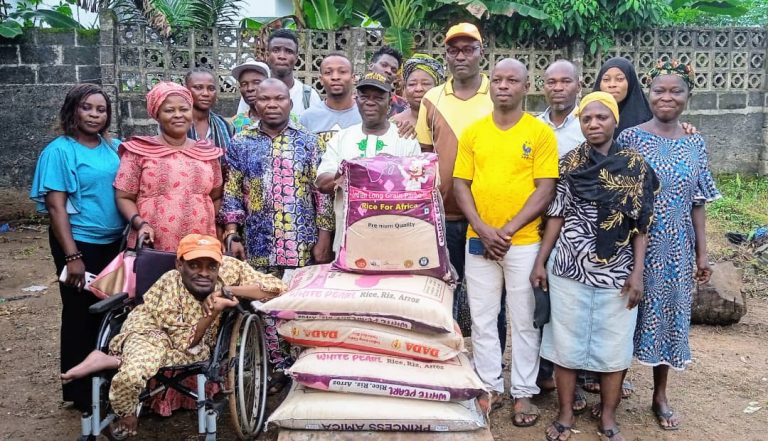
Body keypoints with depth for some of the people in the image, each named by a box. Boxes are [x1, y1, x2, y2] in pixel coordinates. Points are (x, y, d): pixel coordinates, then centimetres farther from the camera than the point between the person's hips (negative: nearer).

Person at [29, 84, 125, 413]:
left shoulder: (115, 148, 7)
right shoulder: (59, 151, -8)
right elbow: (56, 206, -12)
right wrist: (71, 256, -17)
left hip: (116, 242, 5)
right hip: (81, 243, -5)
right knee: (81, 315, 7)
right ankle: (81, 393, 23)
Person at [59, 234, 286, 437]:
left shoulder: (229, 267, -18)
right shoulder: (169, 286, -26)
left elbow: (277, 287, -22)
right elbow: (186, 344, -26)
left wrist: (228, 290, -29)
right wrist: (213, 310, -38)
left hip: (196, 342, 6)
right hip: (151, 332, -5)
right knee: (132, 375, -37)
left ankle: (115, 361, -15)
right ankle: (125, 417, -5)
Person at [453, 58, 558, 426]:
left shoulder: (541, 133, -2)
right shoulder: (472, 132, 5)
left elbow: (545, 190, -7)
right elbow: (460, 184, 3)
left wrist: (508, 230, -13)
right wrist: (483, 229, -10)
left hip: (524, 242, -2)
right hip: (479, 241, 3)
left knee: (524, 321, 8)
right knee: (482, 320, 10)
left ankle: (523, 392, 22)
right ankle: (490, 388, 25)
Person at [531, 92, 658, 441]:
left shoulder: (635, 166, 0)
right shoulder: (568, 164, 2)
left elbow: (641, 224, 1)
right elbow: (556, 216, 5)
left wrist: (637, 272, -5)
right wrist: (540, 261, 1)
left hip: (617, 274, 0)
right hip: (569, 270, 1)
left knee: (614, 347, 7)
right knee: (566, 345, 7)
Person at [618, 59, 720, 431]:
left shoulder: (695, 143, 5)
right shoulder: (630, 137, -5)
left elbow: (698, 203, 8)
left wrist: (702, 253, 6)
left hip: (677, 248, 3)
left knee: (669, 315, 12)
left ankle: (660, 396, 28)